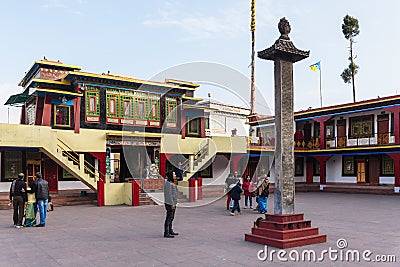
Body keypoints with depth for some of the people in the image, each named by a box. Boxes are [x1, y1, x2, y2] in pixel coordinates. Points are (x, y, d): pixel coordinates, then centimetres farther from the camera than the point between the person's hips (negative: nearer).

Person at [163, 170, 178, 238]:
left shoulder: (171, 183, 15)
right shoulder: (168, 183, -17)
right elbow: (169, 194, -21)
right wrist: (172, 204, -21)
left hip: (172, 203, 10)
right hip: (170, 203, -10)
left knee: (171, 217, 17)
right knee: (169, 218, -6)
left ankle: (170, 231, 26)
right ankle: (166, 233, -2)